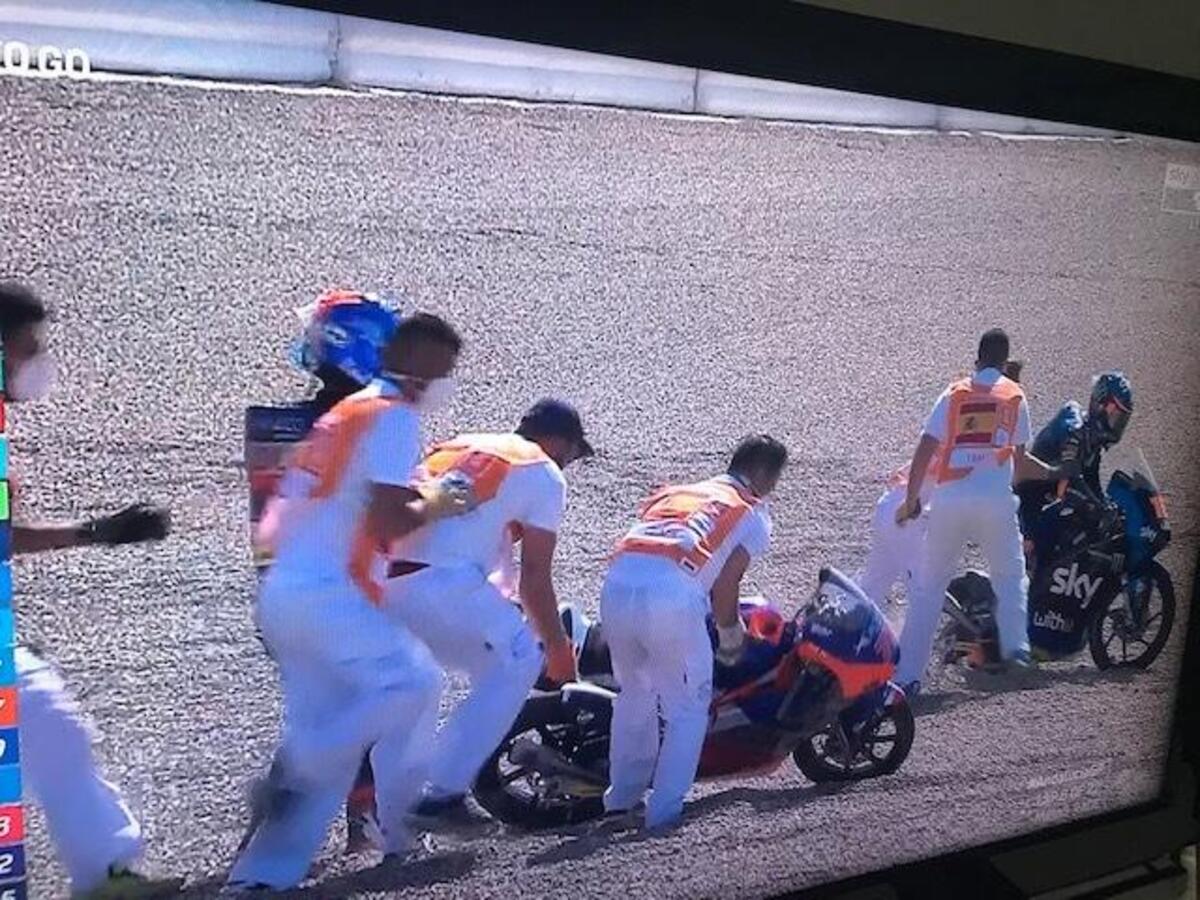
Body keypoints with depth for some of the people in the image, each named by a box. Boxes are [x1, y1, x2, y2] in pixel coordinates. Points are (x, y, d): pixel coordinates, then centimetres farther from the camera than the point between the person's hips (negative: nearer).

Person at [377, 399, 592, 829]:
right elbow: (535, 579, 8)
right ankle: (442, 794, 9)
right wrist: (558, 647, 24)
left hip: (381, 579, 7)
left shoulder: (454, 446, 29)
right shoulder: (545, 475, 10)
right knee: (518, 661, 12)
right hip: (443, 584, -7)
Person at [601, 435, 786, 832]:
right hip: (671, 594, -5)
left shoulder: (676, 491, 33)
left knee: (634, 693, 27)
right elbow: (724, 586, 8)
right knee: (688, 707, 15)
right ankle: (664, 810, 15)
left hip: (616, 583, 6)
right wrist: (731, 638, 26)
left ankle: (623, 794, 35)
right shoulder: (754, 515, 18)